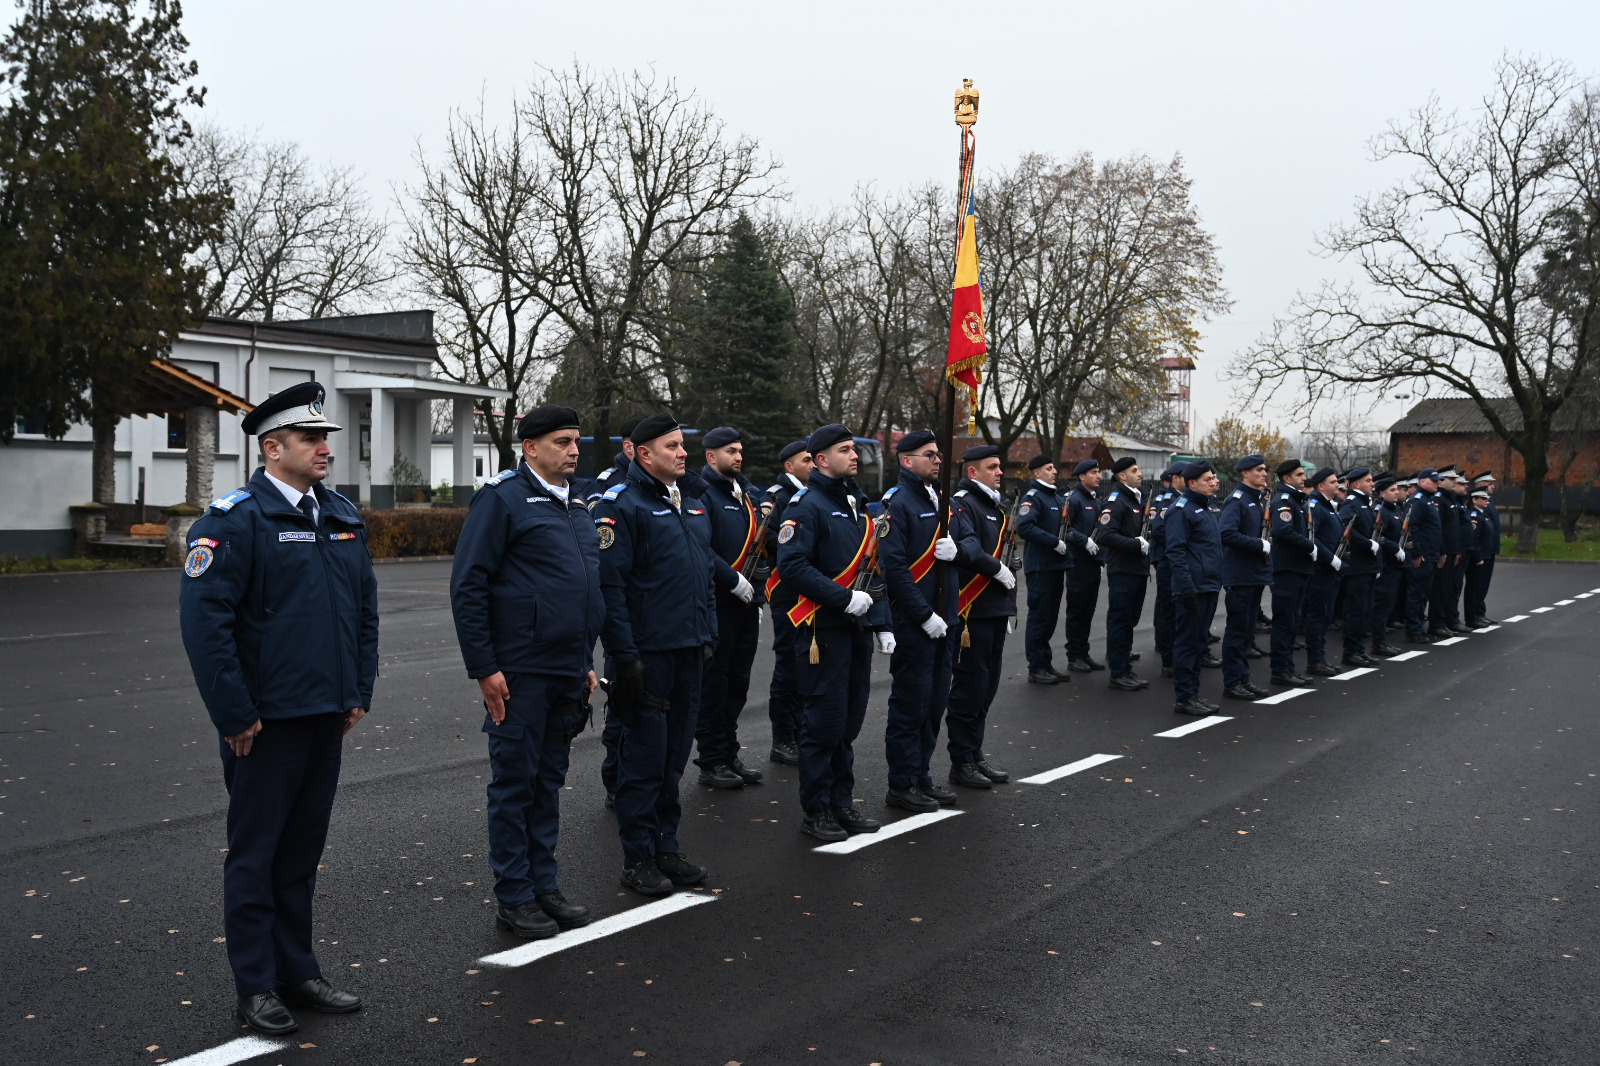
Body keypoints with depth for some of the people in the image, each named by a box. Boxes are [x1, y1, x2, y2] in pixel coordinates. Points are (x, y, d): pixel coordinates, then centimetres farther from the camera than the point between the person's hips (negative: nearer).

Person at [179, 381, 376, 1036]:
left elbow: (365, 608, 18)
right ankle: (257, 987, 16)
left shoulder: (344, 517, 11)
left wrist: (360, 690, 12)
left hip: (327, 717, 7)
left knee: (302, 851, 15)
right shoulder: (235, 519, -11)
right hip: (266, 722, -7)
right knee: (255, 853, 5)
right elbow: (204, 618, -16)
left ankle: (297, 972, 26)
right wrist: (234, 716, -16)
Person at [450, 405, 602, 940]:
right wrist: (484, 668, -15)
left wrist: (586, 662, 18)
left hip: (567, 674, 7)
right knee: (514, 783, 2)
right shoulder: (503, 498, -10)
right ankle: (513, 897, 12)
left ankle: (544, 886, 24)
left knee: (549, 781, 15)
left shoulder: (574, 504, 14)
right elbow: (468, 587, -13)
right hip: (519, 674, -7)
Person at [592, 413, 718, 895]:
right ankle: (638, 858, 10)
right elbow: (609, 584, -15)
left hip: (688, 652, 7)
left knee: (674, 755, 14)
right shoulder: (620, 504, -10)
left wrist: (708, 637, 17)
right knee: (644, 756, 0)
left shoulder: (693, 506, 15)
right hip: (647, 653, -7)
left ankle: (666, 847, 24)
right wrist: (624, 654, -18)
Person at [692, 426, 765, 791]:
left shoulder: (750, 493, 15)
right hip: (717, 605, -8)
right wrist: (733, 579, -21)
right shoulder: (701, 493, -11)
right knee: (714, 683, 1)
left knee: (737, 682, 13)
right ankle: (711, 762, 9)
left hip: (747, 602, 8)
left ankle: (729, 755, 23)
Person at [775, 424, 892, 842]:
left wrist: (881, 623, 13)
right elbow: (792, 565, -20)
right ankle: (815, 811, 8)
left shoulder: (856, 504, 16)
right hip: (823, 630, -8)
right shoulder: (807, 504, -10)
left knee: (849, 720, 13)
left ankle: (842, 803, 24)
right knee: (824, 721, -3)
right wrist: (844, 599, -22)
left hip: (858, 629, 8)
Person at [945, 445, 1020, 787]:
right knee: (969, 685, -3)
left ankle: (975, 755, 23)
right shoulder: (961, 504, -11)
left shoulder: (996, 507, 20)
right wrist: (998, 570, -14)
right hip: (971, 612, -9)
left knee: (987, 685, 13)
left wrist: (1010, 604, 20)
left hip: (995, 611, 9)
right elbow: (968, 549, -27)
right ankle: (961, 762, 5)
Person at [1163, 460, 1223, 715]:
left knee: (1199, 642, 13)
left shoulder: (1206, 509, 18)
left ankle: (1192, 693, 20)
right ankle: (1184, 697, 1)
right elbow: (1175, 551, -18)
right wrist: (1187, 587, -22)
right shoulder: (1182, 509, -11)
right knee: (1188, 642, -4)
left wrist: (1216, 581, 20)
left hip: (1209, 587, 9)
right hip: (1193, 588, -9)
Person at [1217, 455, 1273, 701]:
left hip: (1255, 574, 9)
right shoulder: (1236, 500, -14)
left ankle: (1243, 679, 20)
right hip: (1239, 576, -9)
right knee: (1237, 630, -3)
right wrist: (1259, 545, -20)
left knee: (1247, 630, 13)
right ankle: (1232, 683, 4)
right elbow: (1226, 533, -26)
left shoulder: (1259, 500, 14)